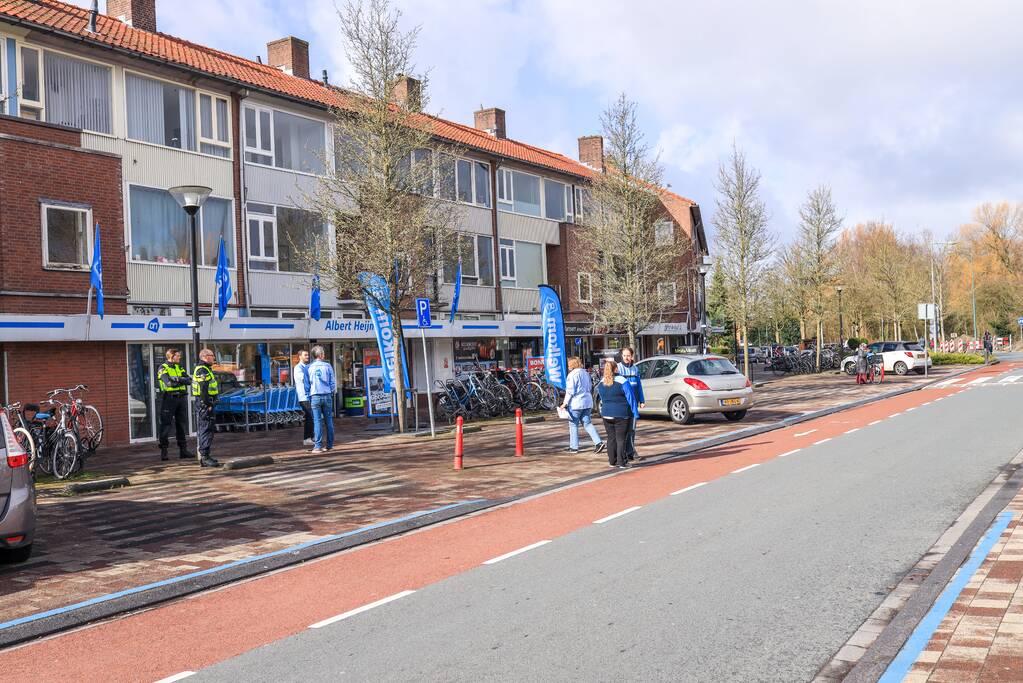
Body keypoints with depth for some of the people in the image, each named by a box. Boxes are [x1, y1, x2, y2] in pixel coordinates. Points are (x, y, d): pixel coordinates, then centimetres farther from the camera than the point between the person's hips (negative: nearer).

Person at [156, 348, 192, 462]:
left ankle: (183, 450, 13)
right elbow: (168, 383, -20)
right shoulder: (163, 368, -5)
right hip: (169, 399, -6)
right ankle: (163, 451, 3)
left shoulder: (179, 368, 15)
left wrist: (177, 379, -14)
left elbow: (189, 381, 2)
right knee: (166, 425, -2)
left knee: (182, 424, 8)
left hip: (181, 398, 6)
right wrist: (181, 380, -8)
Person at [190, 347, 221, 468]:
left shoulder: (205, 369, 20)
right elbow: (203, 390, -22)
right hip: (205, 404, -11)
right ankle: (205, 457, -11)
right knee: (206, 430, -11)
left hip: (205, 404, 11)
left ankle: (204, 456, 20)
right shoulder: (202, 370, -14)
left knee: (208, 430, 14)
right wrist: (207, 405, -22)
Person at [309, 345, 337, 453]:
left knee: (317, 421, -1)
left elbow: (308, 383, 4)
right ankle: (329, 444, 11)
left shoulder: (310, 368, 3)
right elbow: (333, 382, 1)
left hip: (315, 396, 0)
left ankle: (318, 446, -4)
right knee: (328, 420, 8)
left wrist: (309, 395, 13)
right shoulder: (327, 366, 1)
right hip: (327, 396, 0)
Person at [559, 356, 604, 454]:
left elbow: (570, 391, -16)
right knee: (587, 423, 11)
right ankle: (598, 442, -2)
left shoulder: (572, 374, -12)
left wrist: (565, 403, -11)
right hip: (587, 402, 8)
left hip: (575, 403, -8)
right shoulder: (585, 373, 14)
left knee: (573, 425, 3)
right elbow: (590, 388, 20)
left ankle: (574, 447, 8)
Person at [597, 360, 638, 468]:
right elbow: (631, 398, -10)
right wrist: (635, 413, -4)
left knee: (611, 438, 12)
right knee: (621, 439, 1)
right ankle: (622, 462, 1)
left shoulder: (601, 384, 5)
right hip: (621, 415, -5)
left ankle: (612, 462, 15)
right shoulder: (622, 382, -12)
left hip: (606, 414, 5)